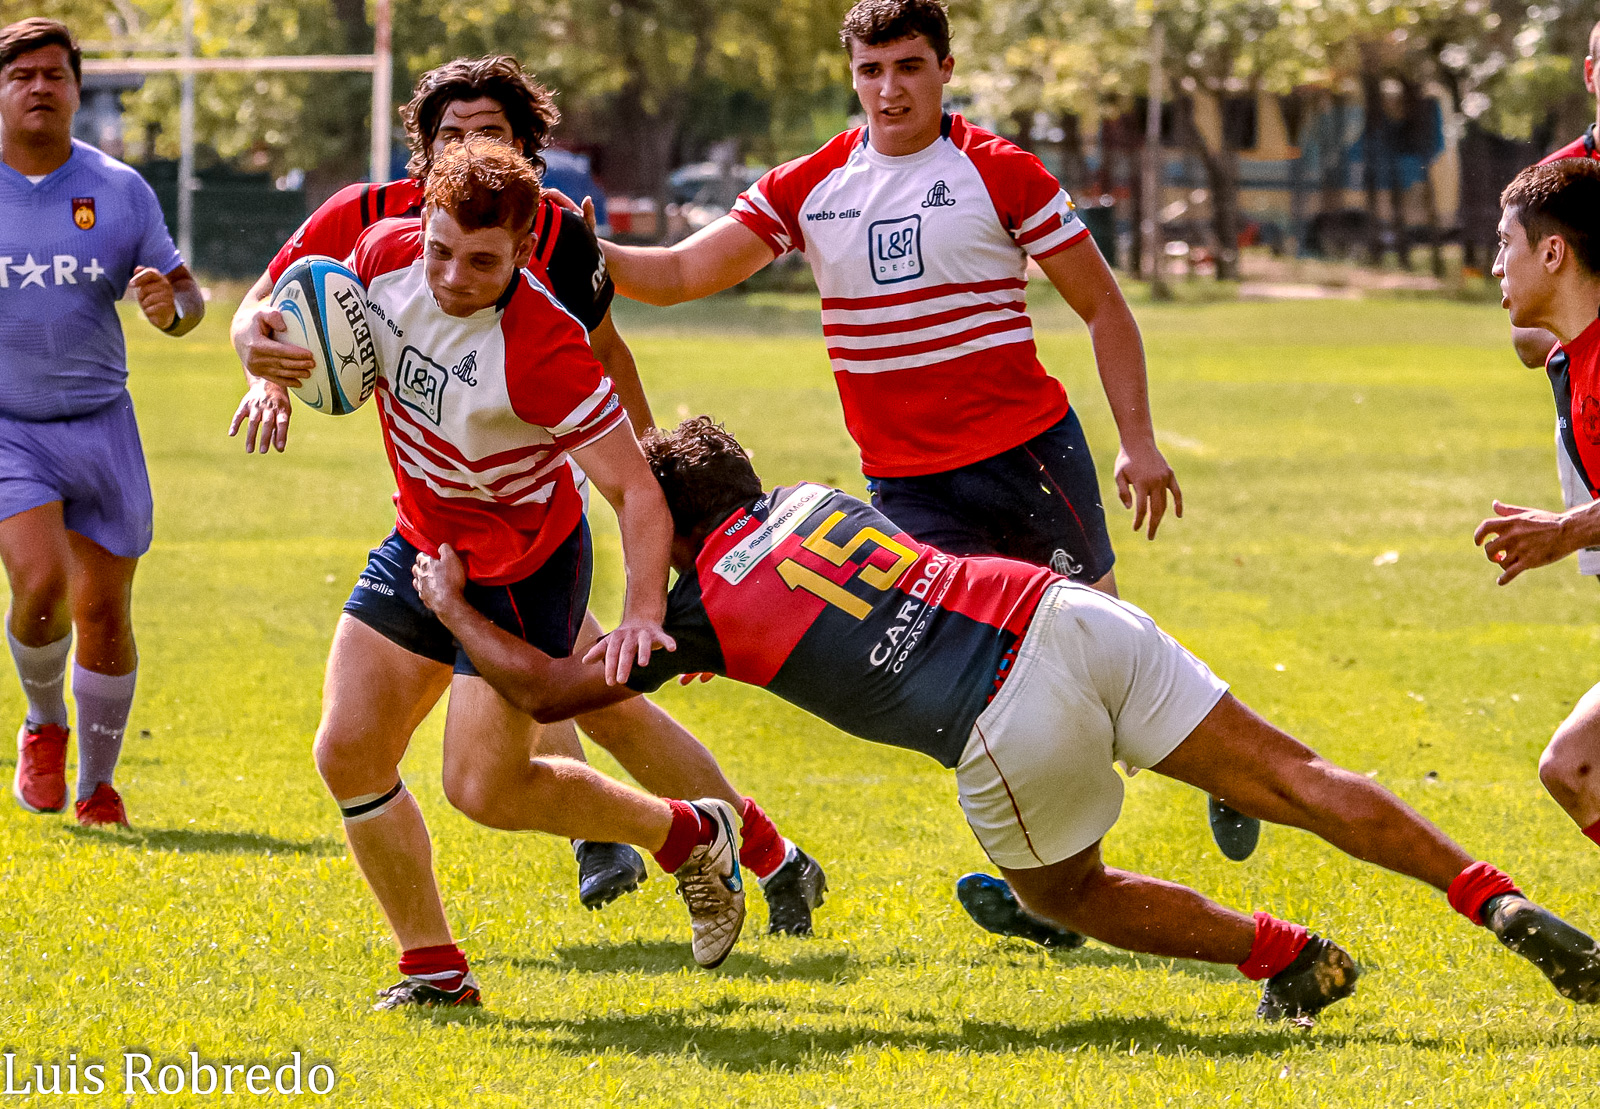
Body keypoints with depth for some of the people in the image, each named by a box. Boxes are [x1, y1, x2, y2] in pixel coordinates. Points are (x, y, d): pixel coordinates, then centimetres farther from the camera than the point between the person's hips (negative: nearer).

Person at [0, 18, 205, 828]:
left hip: (99, 423, 2)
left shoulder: (120, 190, 2)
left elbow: (185, 295, 8)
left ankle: (97, 782, 21)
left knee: (104, 610, 2)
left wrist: (172, 308, -16)